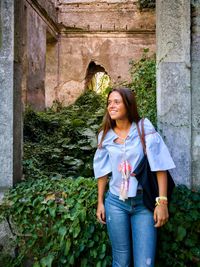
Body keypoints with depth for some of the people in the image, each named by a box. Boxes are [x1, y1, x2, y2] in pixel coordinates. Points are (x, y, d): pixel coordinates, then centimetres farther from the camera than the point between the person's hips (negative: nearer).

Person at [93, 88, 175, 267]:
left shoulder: (145, 129, -8)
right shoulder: (105, 136, 2)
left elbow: (159, 166, -9)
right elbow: (103, 171, 10)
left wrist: (162, 202, -13)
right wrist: (100, 202, 13)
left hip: (144, 202, -2)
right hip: (115, 202, 3)